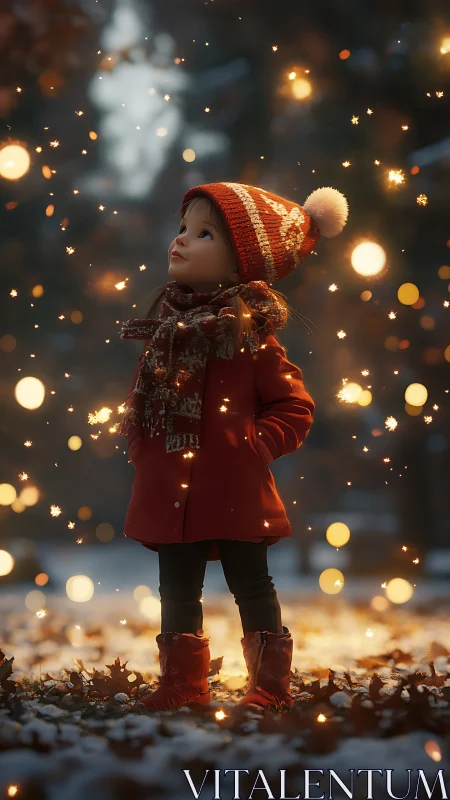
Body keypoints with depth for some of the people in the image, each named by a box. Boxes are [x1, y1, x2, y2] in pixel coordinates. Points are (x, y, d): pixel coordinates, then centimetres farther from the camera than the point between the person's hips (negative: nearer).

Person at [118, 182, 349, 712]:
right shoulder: (164, 331, 8)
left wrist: (254, 447, -14)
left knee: (251, 587, 6)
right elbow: (138, 402, 15)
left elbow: (294, 408, -5)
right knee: (177, 592, 12)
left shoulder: (251, 336, -7)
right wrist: (140, 448, 0)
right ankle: (182, 684, 25)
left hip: (234, 492, -5)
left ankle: (270, 686, 17)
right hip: (168, 494, 5)